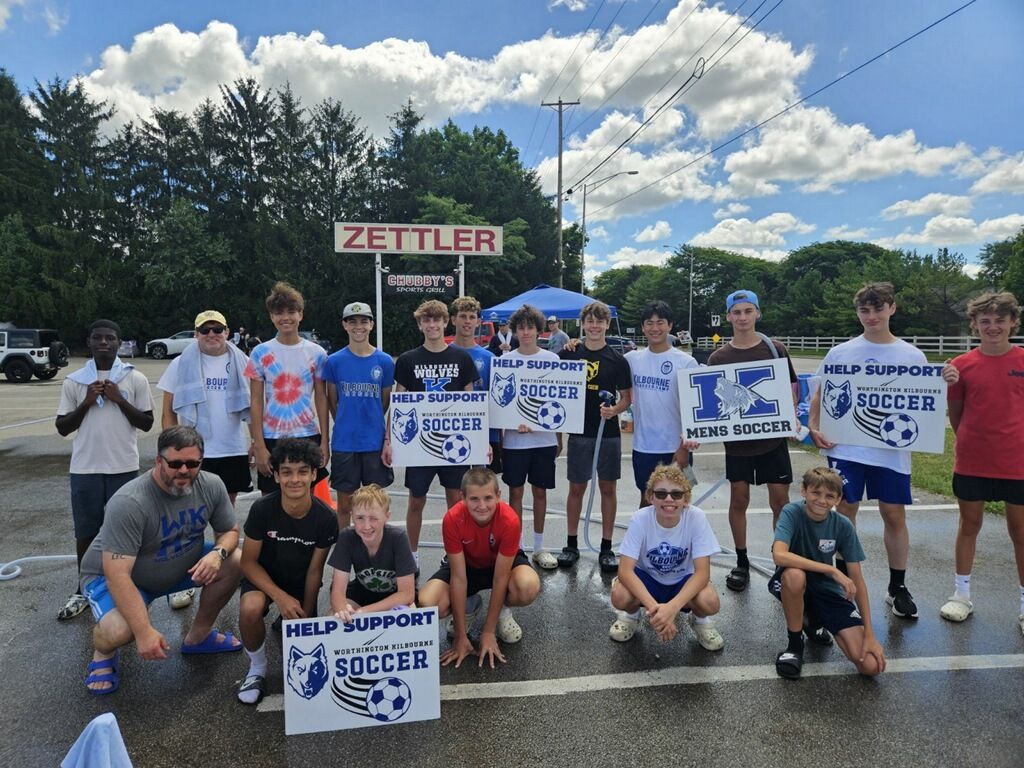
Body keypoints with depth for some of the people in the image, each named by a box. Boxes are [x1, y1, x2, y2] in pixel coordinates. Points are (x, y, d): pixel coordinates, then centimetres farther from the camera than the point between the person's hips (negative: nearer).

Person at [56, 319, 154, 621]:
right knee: (86, 531, 11)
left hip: (124, 467, -1)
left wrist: (119, 399, -11)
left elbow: (147, 423, 0)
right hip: (85, 468, 2)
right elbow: (62, 427, 5)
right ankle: (84, 590, 26)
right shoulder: (73, 381, 4)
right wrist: (86, 402, -9)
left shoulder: (136, 379, 0)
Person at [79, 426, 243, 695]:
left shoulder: (212, 486, -16)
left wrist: (218, 553, -27)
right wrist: (144, 631, -38)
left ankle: (198, 636, 9)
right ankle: (102, 653, 7)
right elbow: (117, 574, -35)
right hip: (112, 575, -5)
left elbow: (230, 531, -2)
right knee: (119, 631, -34)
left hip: (180, 566, 6)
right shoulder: (129, 503, -33)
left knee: (235, 562, -14)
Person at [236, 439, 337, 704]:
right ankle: (257, 669, -5)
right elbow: (249, 561, -16)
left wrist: (306, 618, -7)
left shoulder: (326, 518, -22)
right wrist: (280, 597, -27)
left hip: (300, 582, 2)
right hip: (263, 578, -2)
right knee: (250, 609, -34)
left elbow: (314, 571, -11)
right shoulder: (262, 509, -25)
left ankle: (286, 625, 29)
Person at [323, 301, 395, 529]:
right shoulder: (334, 361, -1)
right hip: (344, 443, 0)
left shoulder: (385, 361, 1)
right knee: (344, 504, 10)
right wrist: (345, 427, 9)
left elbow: (386, 403, 8)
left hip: (375, 443, 1)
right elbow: (332, 401, 9)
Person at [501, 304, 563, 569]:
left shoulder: (552, 359, 3)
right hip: (514, 439, -1)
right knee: (515, 491, 6)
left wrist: (559, 437, 8)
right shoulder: (505, 360, 0)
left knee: (540, 491, 10)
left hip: (544, 437, 1)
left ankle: (539, 547, 23)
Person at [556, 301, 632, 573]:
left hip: (608, 433, 0)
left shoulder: (617, 360, 0)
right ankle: (572, 544, 21)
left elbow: (627, 397, 2)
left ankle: (606, 547, 19)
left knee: (607, 488, 7)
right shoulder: (569, 354, 2)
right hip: (579, 431, 0)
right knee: (576, 488, 8)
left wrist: (614, 410, -18)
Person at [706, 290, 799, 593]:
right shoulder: (718, 358, 3)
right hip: (736, 440, 1)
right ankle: (741, 563, 21)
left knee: (780, 499, 1)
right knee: (739, 499, 7)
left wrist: (792, 417, -10)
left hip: (773, 437, -1)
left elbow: (791, 388, 7)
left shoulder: (775, 349, 2)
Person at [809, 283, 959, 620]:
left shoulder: (912, 355, 4)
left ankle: (898, 587, 23)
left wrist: (947, 383, -12)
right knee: (845, 510, 6)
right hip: (846, 448, 0)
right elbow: (820, 395, 7)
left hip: (892, 449, 1)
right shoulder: (840, 353, 2)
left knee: (894, 514, 6)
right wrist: (813, 426, -7)